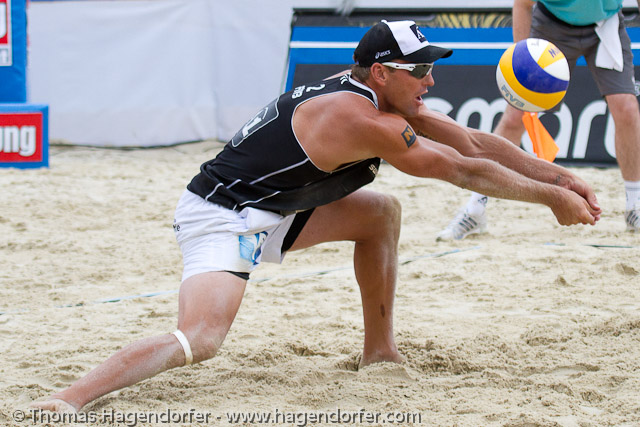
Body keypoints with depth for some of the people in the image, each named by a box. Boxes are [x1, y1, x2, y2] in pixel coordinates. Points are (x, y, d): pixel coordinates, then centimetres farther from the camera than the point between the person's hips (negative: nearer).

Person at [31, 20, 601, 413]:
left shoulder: (383, 96, 6)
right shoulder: (362, 119, -23)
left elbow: (473, 143, 11)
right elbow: (460, 170, -17)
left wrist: (558, 176, 8)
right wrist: (550, 198, -7)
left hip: (267, 215, 11)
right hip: (222, 219, -11)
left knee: (382, 212, 16)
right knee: (202, 337, -31)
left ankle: (380, 350, 23)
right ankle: (63, 401, -39)